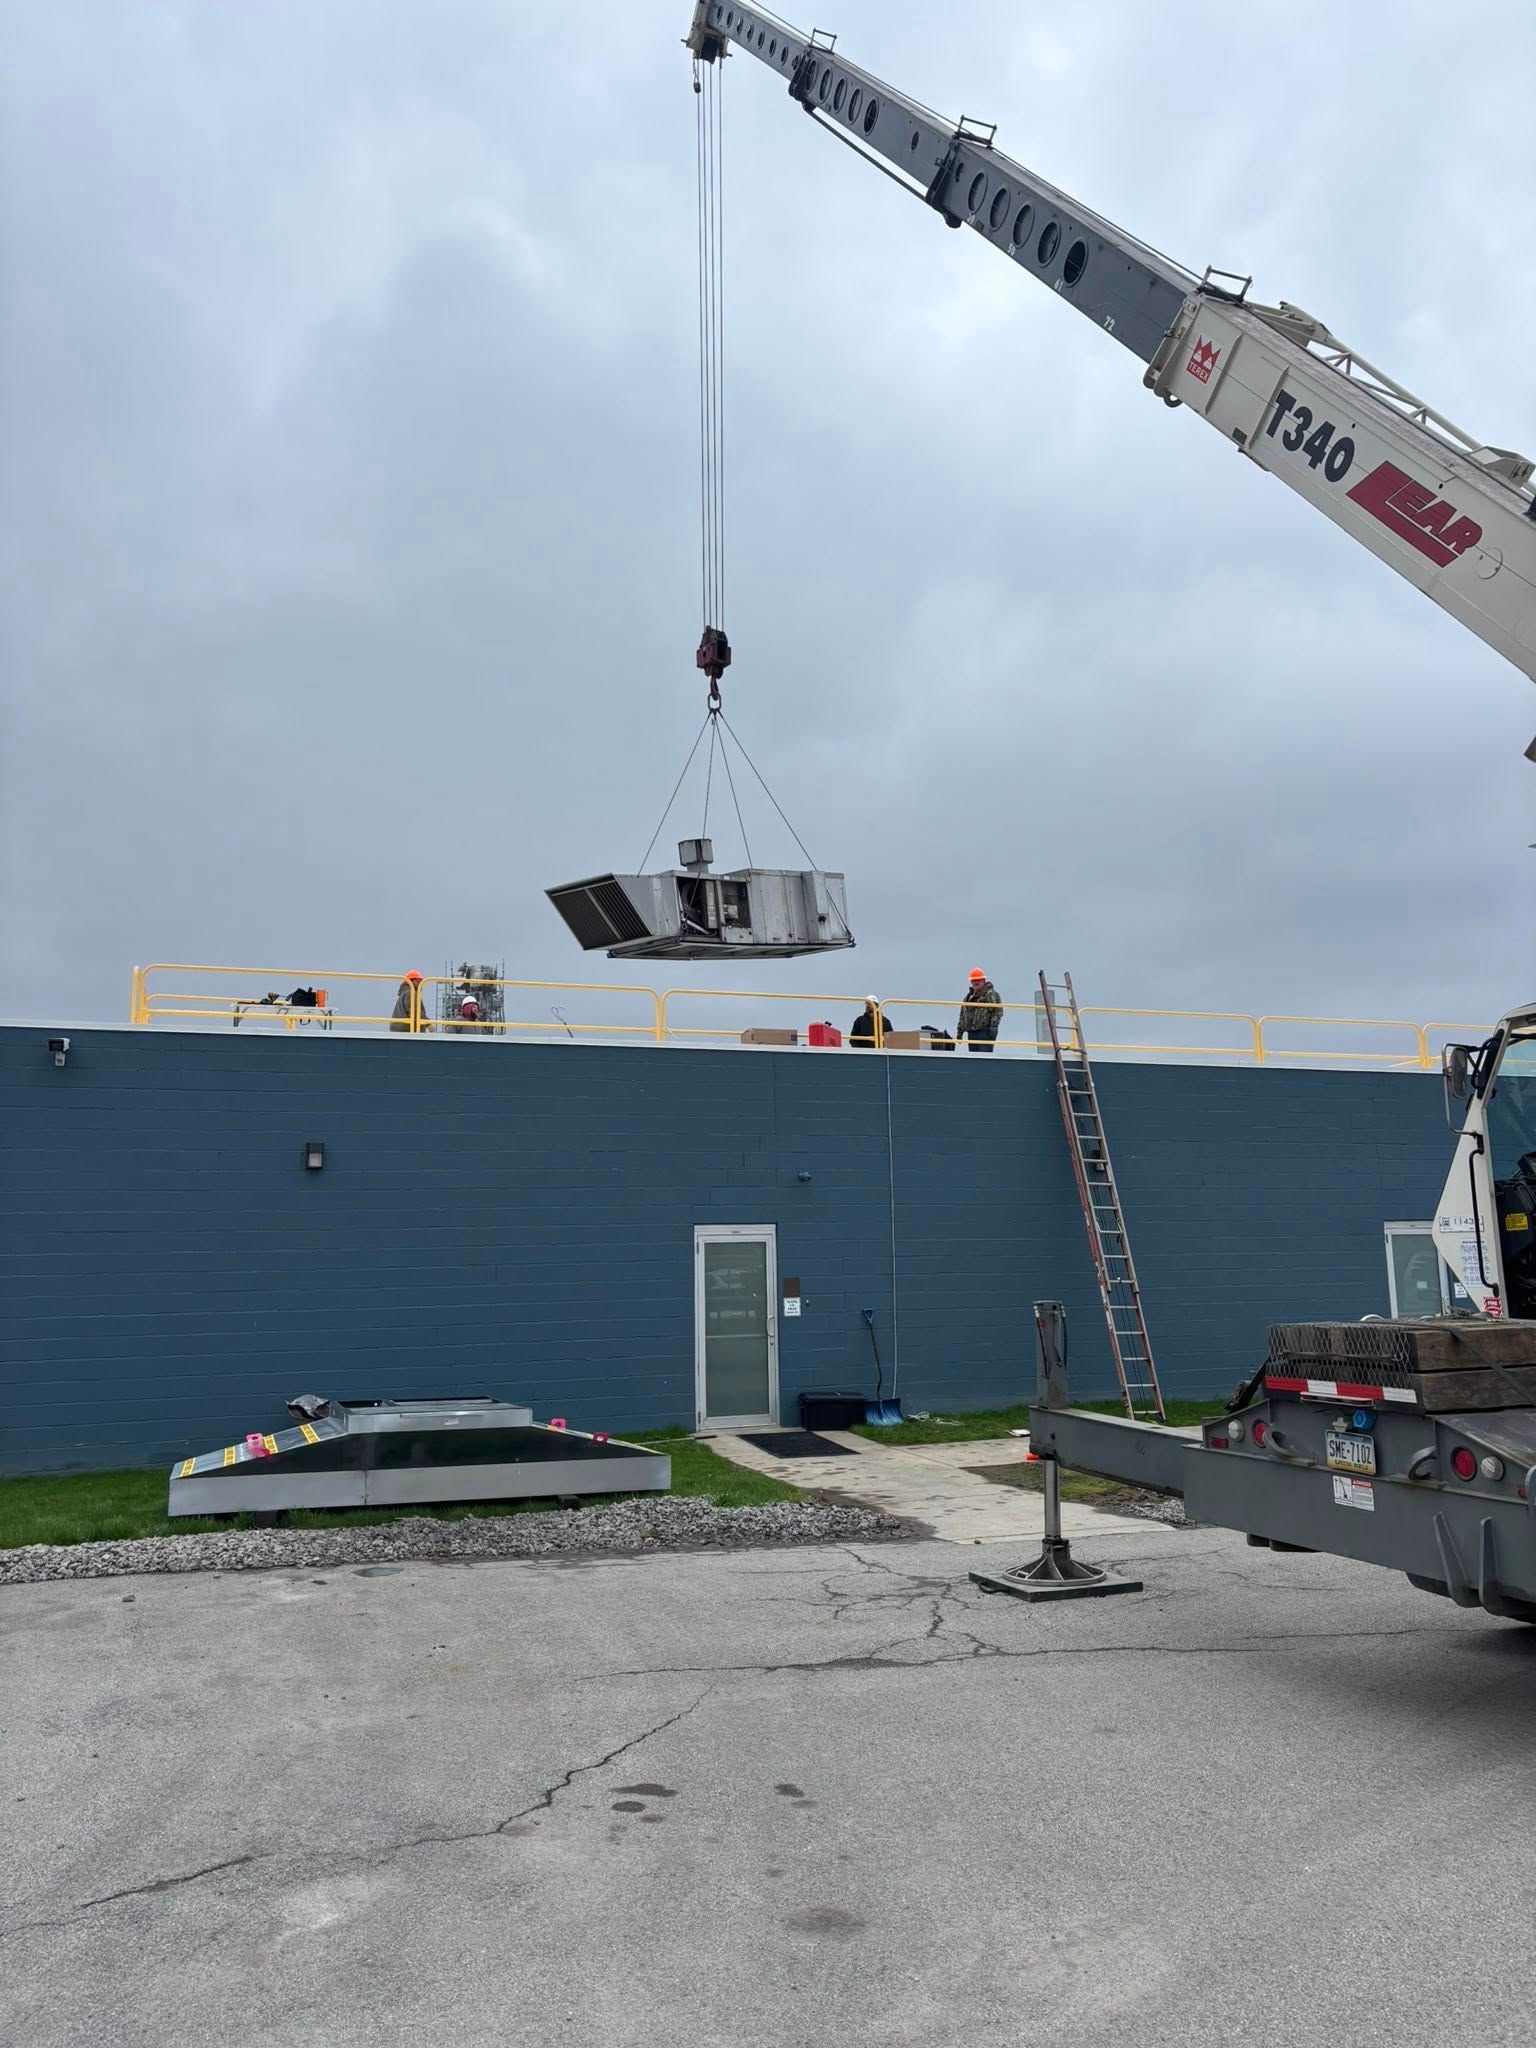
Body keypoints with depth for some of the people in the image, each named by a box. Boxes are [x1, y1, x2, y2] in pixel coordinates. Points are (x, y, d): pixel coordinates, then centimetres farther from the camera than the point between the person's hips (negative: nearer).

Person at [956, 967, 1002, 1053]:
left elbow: (998, 1011, -11)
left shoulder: (991, 994, -1)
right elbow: (963, 1015, 26)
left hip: (985, 1032, -8)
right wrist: (960, 1031, 22)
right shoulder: (969, 996, 23)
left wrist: (994, 1025, -21)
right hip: (971, 1033, 8)